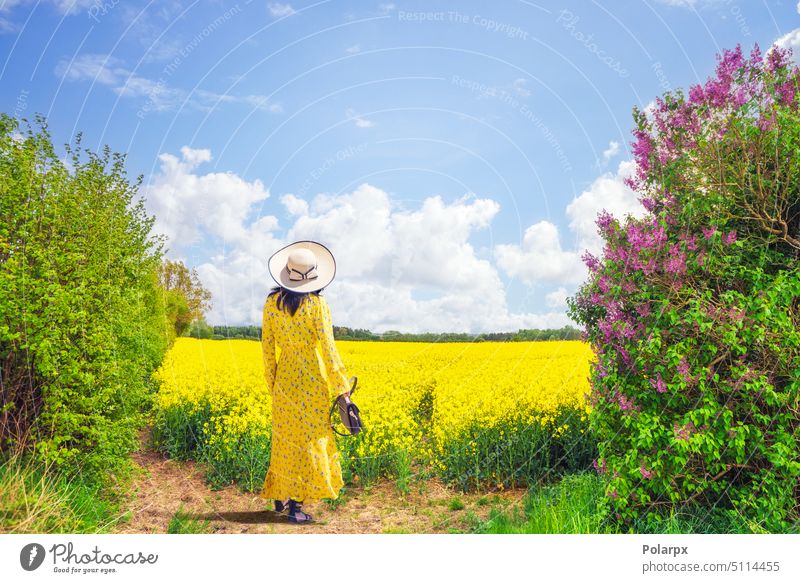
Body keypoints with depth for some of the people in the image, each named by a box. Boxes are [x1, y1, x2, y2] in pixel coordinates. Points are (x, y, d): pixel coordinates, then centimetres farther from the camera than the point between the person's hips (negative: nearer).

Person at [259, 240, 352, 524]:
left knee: (286, 436, 17)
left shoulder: (272, 302, 0)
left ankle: (279, 498, 27)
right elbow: (327, 347, -15)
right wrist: (341, 387, -9)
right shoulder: (317, 304, -13)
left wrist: (272, 382, 15)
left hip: (284, 376, 5)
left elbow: (267, 345, 4)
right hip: (311, 378, -4)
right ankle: (295, 504, 10)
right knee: (307, 437, 5)